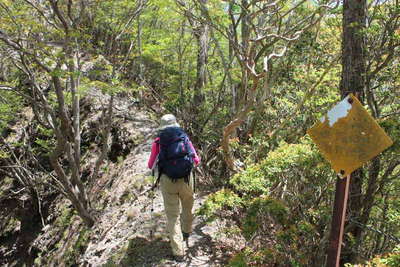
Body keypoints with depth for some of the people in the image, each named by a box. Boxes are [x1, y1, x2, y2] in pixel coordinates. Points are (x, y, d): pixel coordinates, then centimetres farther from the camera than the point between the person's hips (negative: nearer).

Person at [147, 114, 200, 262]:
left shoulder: (157, 142, 1)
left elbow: (151, 165, 7)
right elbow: (196, 160, 6)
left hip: (167, 181, -1)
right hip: (184, 179, 1)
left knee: (172, 215, 6)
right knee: (187, 206, 28)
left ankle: (178, 252, 6)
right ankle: (186, 230, 51)